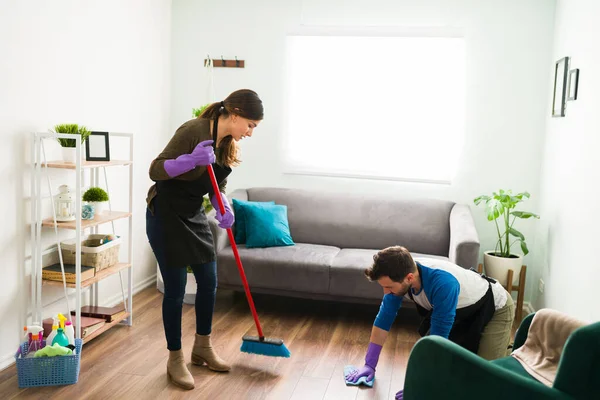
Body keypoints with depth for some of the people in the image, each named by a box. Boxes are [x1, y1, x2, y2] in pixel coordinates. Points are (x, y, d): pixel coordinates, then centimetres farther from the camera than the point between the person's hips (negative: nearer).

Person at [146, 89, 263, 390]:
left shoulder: (228, 144, 1)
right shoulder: (194, 130, -23)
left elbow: (217, 186, 7)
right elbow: (155, 170, -24)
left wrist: (224, 210, -13)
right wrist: (191, 160, -40)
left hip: (194, 215, 8)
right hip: (165, 215, -8)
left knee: (209, 283, 12)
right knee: (175, 289, -2)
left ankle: (202, 348, 31)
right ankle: (175, 360, 16)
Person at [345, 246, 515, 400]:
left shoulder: (443, 284, -44)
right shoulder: (398, 276, -23)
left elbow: (438, 338, -39)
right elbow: (383, 319, -11)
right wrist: (369, 364, -8)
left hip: (496, 309, -6)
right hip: (462, 309, 6)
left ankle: (506, 353, 14)